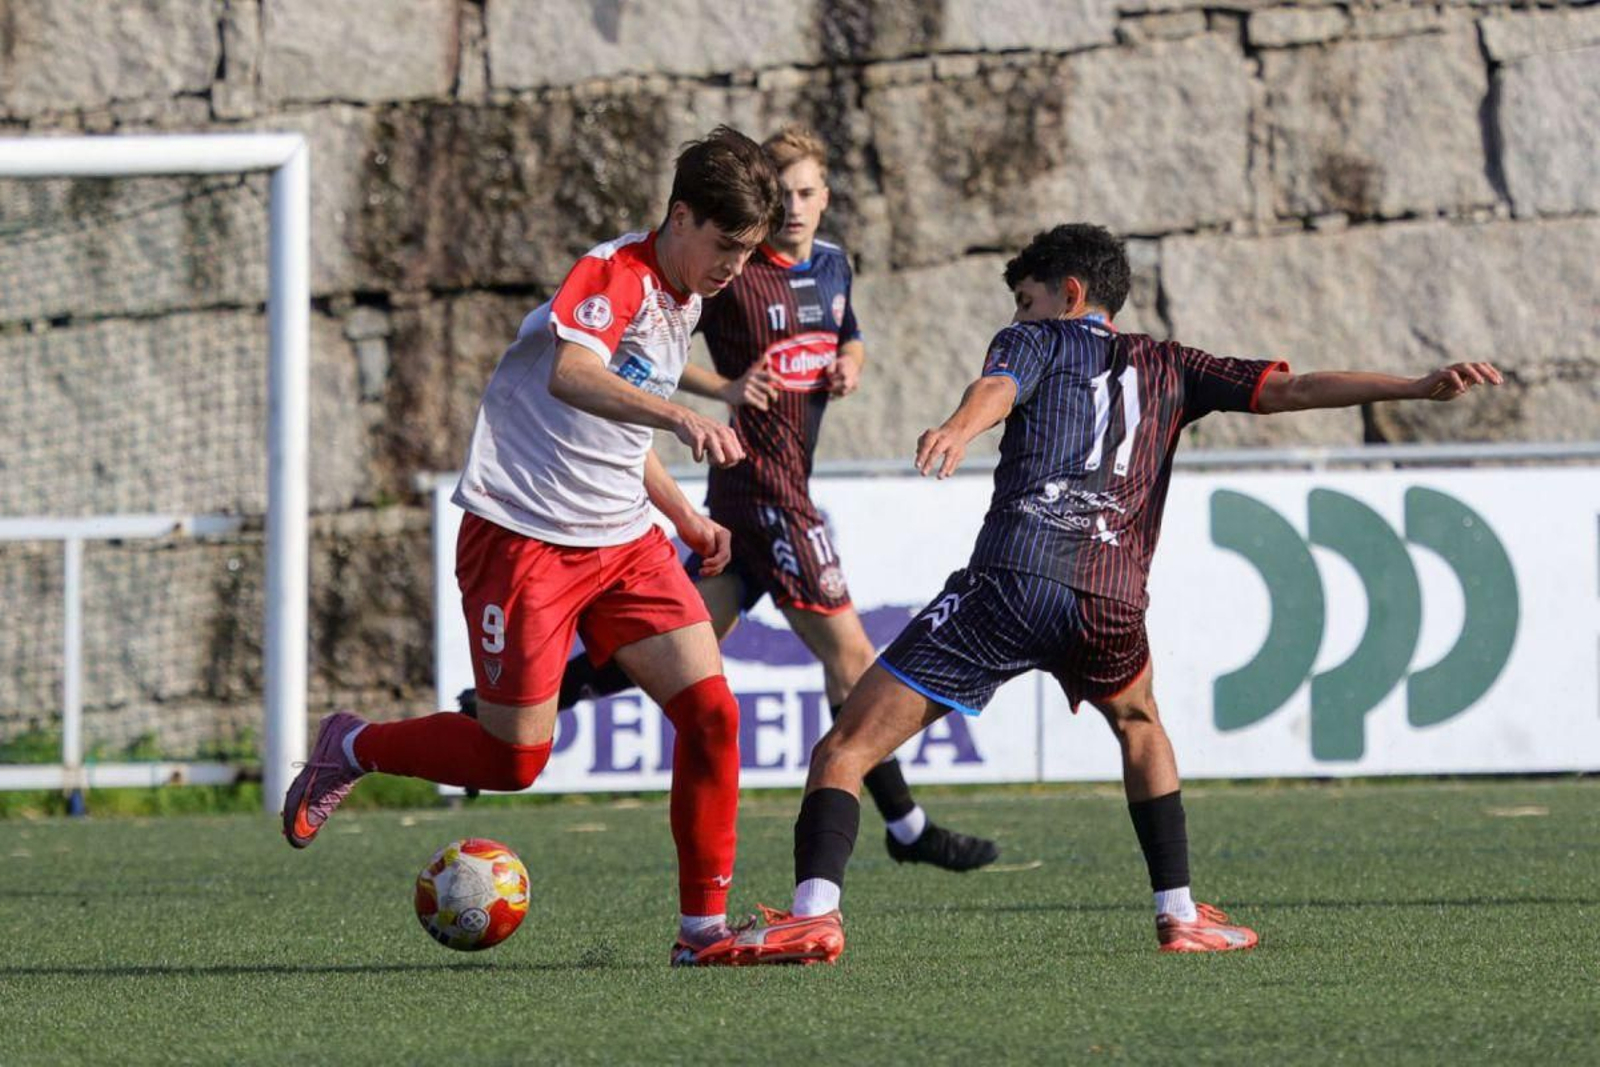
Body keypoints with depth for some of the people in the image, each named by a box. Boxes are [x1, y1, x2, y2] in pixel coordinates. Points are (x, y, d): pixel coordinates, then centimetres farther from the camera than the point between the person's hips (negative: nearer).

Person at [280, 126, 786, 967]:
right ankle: (350, 749, 23)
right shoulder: (614, 275, -16)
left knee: (712, 712, -8)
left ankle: (703, 926, -1)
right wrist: (680, 417, -51)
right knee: (515, 759, -4)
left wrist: (683, 516, 20)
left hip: (623, 541, 8)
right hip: (525, 539, -8)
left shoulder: (683, 302, 13)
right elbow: (570, 373, -38)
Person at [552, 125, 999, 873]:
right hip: (763, 483, -8)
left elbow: (850, 341, 28)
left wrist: (849, 366, 6)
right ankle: (904, 827, 3)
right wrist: (726, 388, -23)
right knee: (848, 650, -5)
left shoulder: (832, 265, 11)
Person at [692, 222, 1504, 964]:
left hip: (1010, 582, -4)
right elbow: (1288, 390, 18)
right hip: (1111, 601, 4)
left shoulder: (1034, 341, 18)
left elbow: (996, 388, -5)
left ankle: (816, 910, -22)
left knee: (845, 749, 0)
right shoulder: (1167, 369, 26)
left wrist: (957, 429, -28)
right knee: (1139, 725, 37)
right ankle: (1180, 913, 28)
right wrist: (1421, 388, 20)